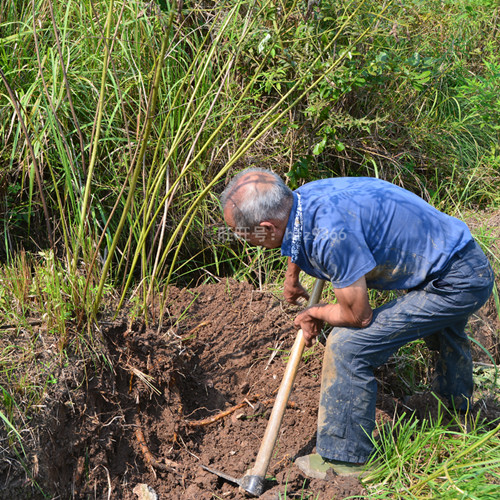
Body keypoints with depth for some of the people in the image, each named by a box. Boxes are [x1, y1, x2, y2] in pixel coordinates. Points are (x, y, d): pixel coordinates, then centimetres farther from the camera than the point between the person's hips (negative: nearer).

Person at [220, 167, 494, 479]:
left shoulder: (332, 234, -35)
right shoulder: (301, 198, -6)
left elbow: (358, 315, -23)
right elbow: (300, 237, 22)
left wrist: (315, 314, -1)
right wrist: (292, 276, 41)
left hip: (456, 284, -10)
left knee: (348, 346, -11)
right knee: (442, 332, 39)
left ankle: (344, 458, 7)